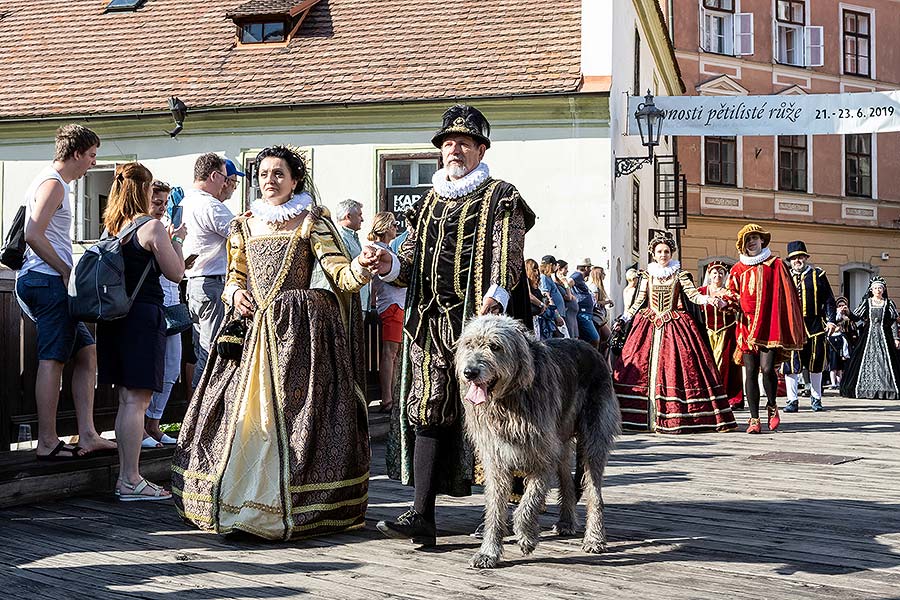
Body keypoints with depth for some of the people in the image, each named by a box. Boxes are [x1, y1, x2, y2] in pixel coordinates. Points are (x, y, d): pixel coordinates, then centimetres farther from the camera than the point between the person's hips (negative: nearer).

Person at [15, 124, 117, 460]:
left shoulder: (52, 183, 22)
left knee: (86, 351, 8)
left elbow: (36, 236, 25)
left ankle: (87, 436, 6)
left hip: (51, 282, 11)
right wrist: (67, 271, -14)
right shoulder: (53, 184, -10)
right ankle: (47, 444, -5)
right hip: (49, 281, -11)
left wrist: (66, 272, 18)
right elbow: (34, 236, -20)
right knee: (52, 360, -8)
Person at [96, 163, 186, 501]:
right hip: (143, 315, -8)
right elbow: (176, 273, -4)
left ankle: (125, 477, 17)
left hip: (115, 316, 8)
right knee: (137, 400, -6)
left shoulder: (112, 227, 13)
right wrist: (176, 240, 10)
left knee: (126, 400, 12)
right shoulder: (152, 227, -9)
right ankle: (131, 481, -5)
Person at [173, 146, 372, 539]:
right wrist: (235, 294, 1)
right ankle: (244, 503, 11)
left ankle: (296, 507, 2)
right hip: (252, 327, 5)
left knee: (292, 414, -7)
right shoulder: (244, 225, 15)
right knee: (240, 413, 1)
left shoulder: (313, 221, 1)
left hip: (298, 330, -5)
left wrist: (358, 271, -33)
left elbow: (338, 271, -10)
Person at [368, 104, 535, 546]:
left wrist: (494, 298, -27)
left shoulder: (501, 199, 4)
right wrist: (391, 265, -3)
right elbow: (413, 263, 20)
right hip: (430, 321, 5)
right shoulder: (429, 202, 22)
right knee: (427, 410, -2)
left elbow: (507, 257, -10)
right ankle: (422, 514, -2)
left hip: (478, 320, -5)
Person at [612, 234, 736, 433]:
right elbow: (638, 302, 14)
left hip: (675, 325, -2)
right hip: (649, 325, 2)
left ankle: (674, 418, -9)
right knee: (638, 366, -10)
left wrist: (710, 299, -20)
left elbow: (694, 295, -3)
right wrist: (623, 319, 9)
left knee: (674, 367, -11)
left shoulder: (679, 273, 7)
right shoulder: (648, 275, 12)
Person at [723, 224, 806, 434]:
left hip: (770, 326, -3)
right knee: (750, 372, -1)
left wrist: (789, 328, -4)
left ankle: (772, 406, 14)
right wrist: (731, 299, -8)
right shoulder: (738, 269, 13)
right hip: (747, 326, 3)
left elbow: (786, 296, 2)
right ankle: (754, 419, 3)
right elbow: (733, 296, 17)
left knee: (767, 369, -13)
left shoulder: (775, 264, 5)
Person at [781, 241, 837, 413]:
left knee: (815, 364, 7)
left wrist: (830, 320, -3)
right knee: (791, 365, -3)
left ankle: (816, 399, 20)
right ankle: (792, 401, 3)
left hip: (815, 326, 0)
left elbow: (828, 300, 6)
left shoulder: (818, 275, 7)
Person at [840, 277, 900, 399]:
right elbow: (856, 318, 1)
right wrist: (848, 313, -19)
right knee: (867, 361, -4)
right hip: (868, 335, 1)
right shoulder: (866, 302, 7)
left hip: (884, 336, -1)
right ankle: (866, 388, -1)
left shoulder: (889, 303, 6)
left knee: (884, 361, -6)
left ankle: (886, 388, -3)